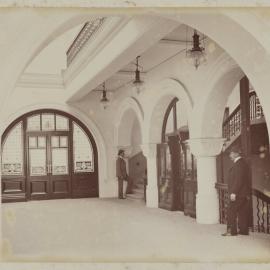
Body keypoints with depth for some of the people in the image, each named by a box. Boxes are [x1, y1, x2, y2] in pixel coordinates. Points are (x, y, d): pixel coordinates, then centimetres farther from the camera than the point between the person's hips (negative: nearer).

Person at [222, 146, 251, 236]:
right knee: (242, 212, 11)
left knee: (231, 211, -6)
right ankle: (244, 230, 14)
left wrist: (233, 192, -22)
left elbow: (238, 179, -22)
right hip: (244, 194, 10)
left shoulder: (239, 164, -15)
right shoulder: (243, 163, 17)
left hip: (237, 194, -10)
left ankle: (232, 231, -4)